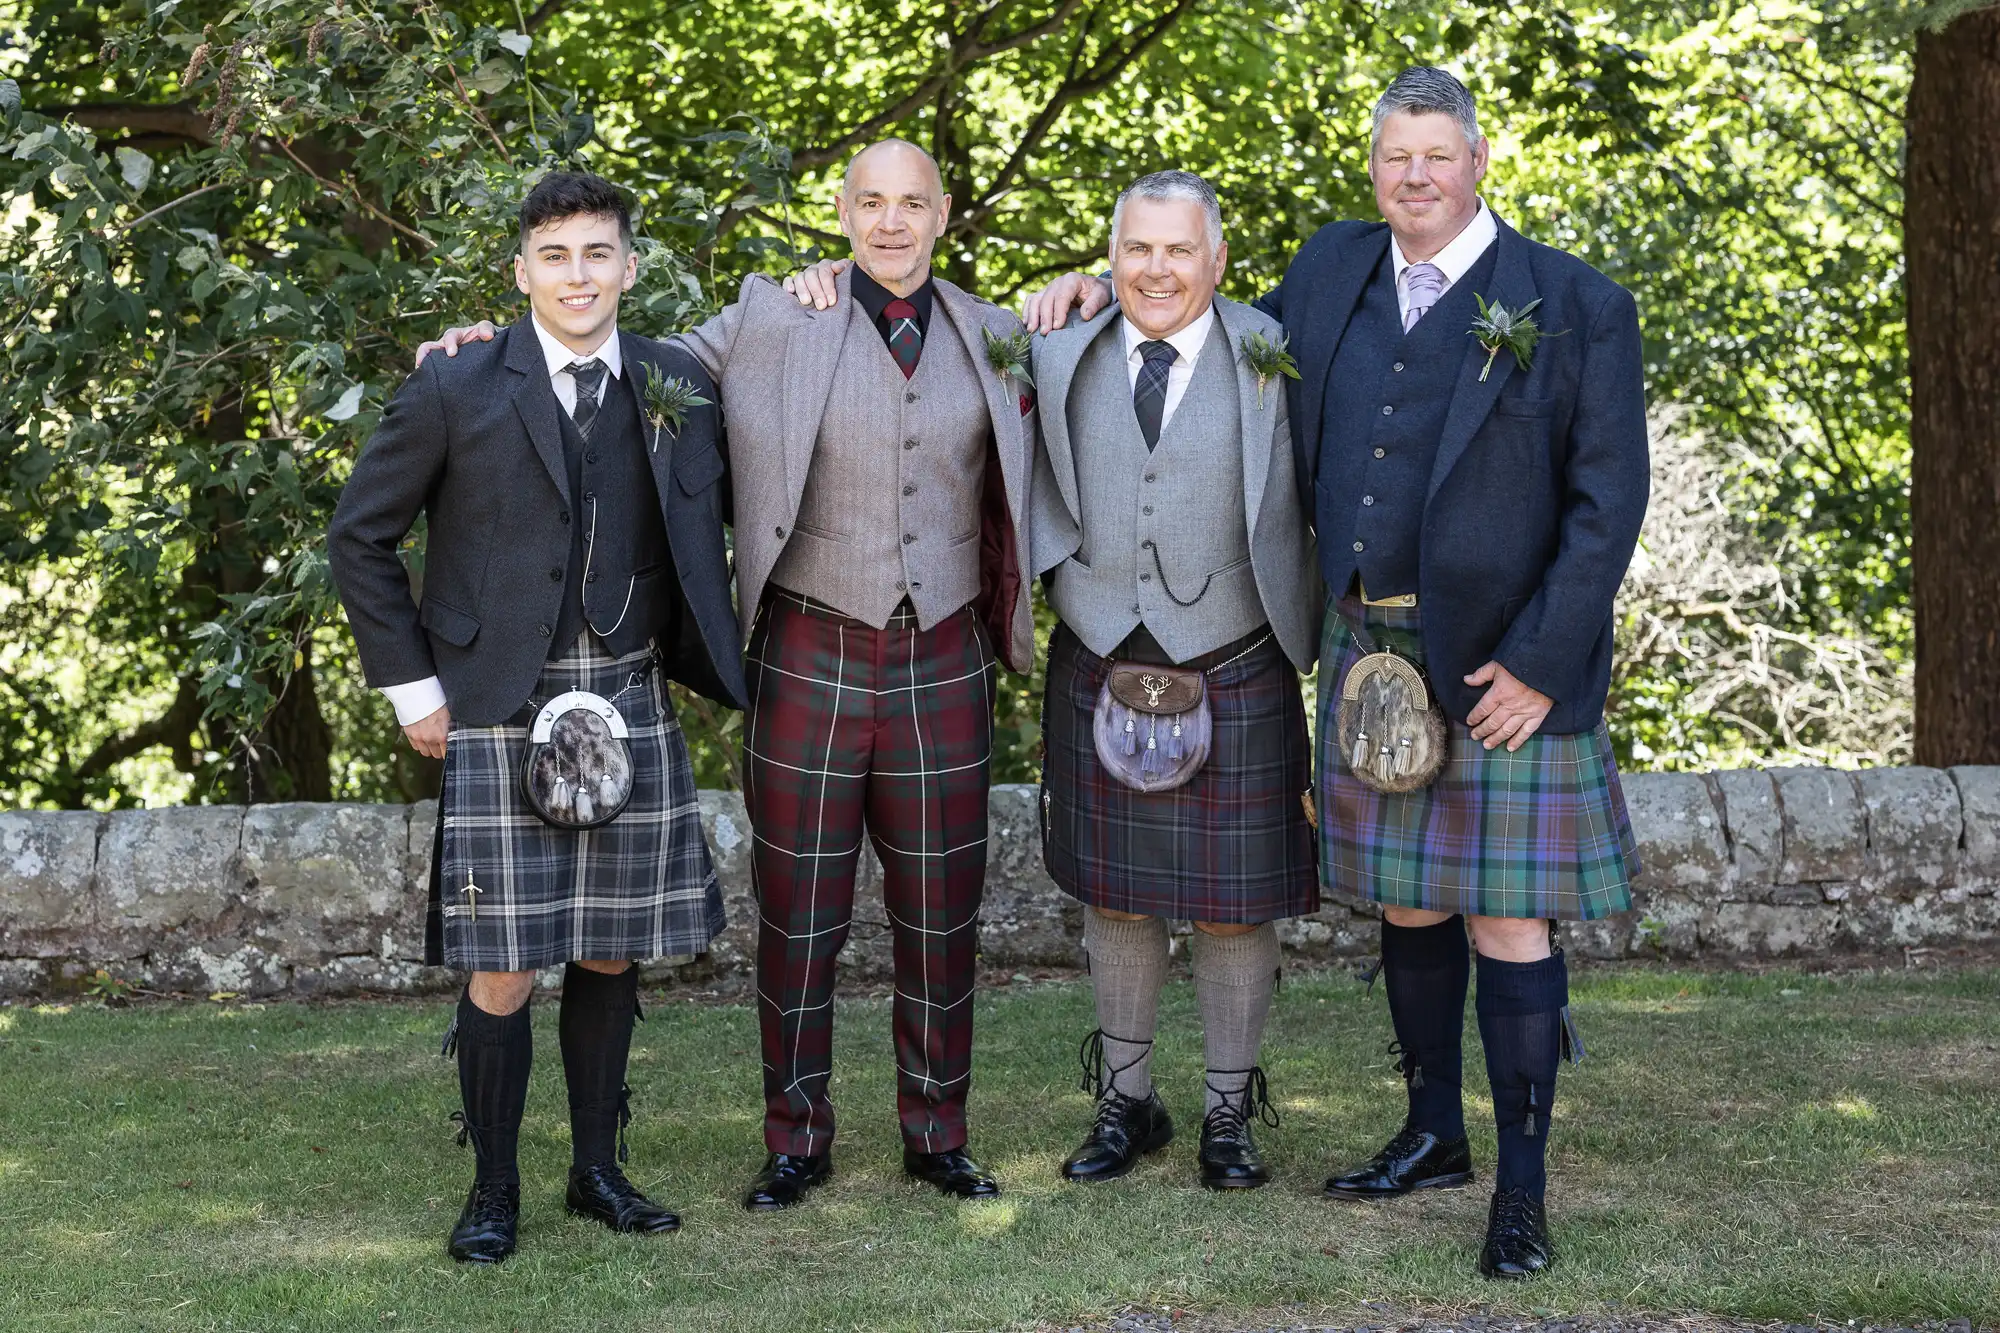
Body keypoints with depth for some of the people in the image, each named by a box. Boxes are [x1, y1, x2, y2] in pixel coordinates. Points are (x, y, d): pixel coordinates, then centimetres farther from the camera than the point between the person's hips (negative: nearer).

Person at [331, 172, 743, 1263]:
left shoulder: (679, 387, 6)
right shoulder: (455, 390, -4)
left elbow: (703, 540, 18)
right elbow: (358, 536, 3)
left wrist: (712, 663, 7)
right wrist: (410, 684, -1)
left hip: (633, 704, 3)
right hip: (502, 711, -3)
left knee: (610, 953, 10)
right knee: (504, 968, -4)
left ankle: (597, 1169, 24)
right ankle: (493, 1191, 11)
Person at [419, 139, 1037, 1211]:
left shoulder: (992, 338, 8)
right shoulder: (771, 320, 0)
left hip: (943, 667, 2)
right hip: (812, 658, -2)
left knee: (942, 913, 9)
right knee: (799, 913, 5)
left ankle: (937, 1134, 23)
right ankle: (796, 1141, 19)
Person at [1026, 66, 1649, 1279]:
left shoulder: (1575, 307, -6)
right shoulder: (1335, 273, 9)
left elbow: (1609, 497, -9)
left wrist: (1539, 662, -15)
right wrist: (1109, 290, 16)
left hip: (1502, 665, -5)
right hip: (1370, 653, 5)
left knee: (1508, 918, -3)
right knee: (1408, 904, 15)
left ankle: (1524, 1191, 6)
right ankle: (1435, 1137, 30)